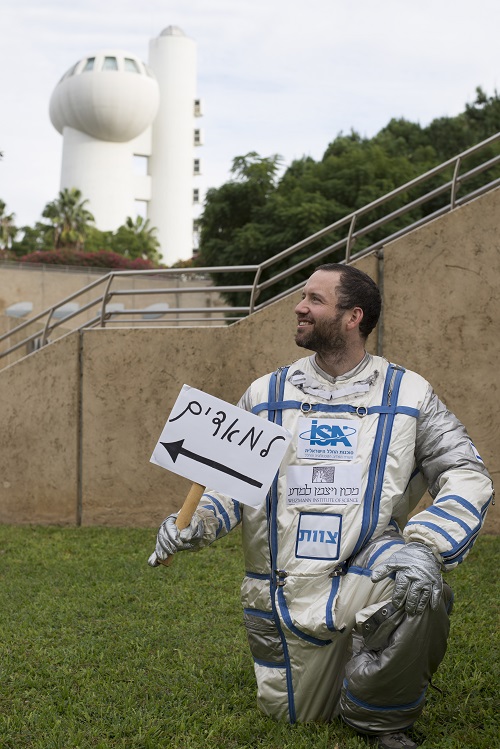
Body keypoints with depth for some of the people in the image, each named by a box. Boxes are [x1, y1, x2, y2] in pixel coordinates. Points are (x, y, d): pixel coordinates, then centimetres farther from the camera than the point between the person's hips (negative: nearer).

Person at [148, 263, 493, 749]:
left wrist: (423, 547, -24)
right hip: (286, 591, 3)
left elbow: (466, 472, -7)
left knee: (412, 574, -36)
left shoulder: (407, 394, 0)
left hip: (366, 576, -3)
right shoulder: (265, 395, 7)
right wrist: (196, 524, -11)